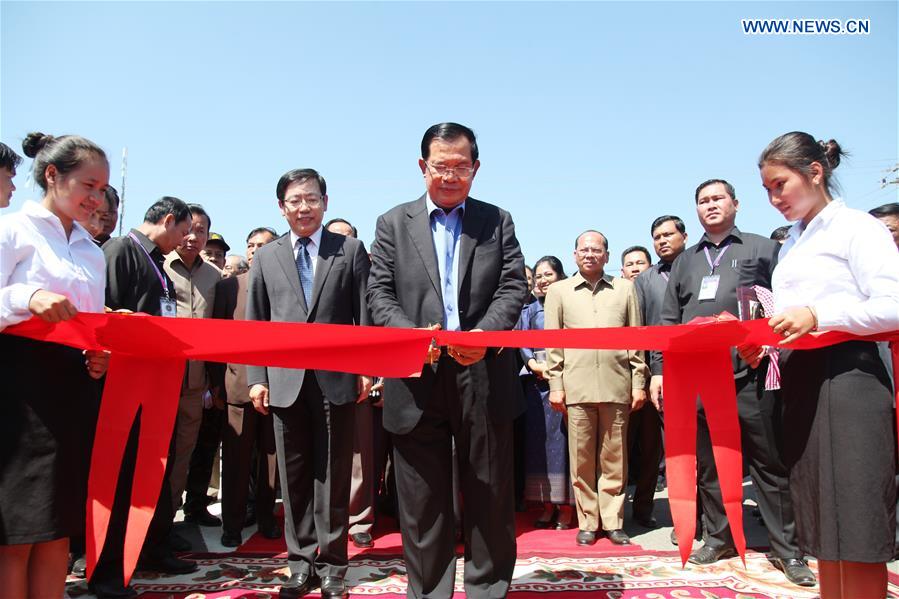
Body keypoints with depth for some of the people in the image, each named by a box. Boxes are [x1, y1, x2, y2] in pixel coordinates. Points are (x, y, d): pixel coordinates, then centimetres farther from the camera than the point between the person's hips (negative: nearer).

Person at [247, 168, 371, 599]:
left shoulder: (351, 250, 7)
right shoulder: (265, 257, 12)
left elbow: (364, 315, 3)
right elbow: (254, 323, 10)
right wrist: (256, 377, 2)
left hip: (336, 379, -2)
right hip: (285, 381, 2)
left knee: (333, 476, 5)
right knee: (294, 478, 9)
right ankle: (302, 563, 21)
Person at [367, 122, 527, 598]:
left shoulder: (498, 221, 12)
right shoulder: (393, 224, 11)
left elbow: (514, 287, 2)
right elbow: (379, 293, 3)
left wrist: (486, 334, -17)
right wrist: (410, 334, -16)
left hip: (483, 376, 1)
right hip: (417, 380, 0)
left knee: (490, 495, 10)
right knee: (422, 501, 9)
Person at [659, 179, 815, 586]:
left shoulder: (763, 249, 8)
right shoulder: (685, 261, 17)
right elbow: (669, 319, 14)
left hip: (750, 375, -3)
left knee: (769, 461, 3)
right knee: (709, 462, 10)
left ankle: (786, 547, 14)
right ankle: (719, 537, 23)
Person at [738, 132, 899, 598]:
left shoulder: (855, 227, -3)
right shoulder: (790, 245, 18)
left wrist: (817, 316, -21)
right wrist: (763, 345, 1)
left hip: (846, 376, -7)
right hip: (800, 381, 7)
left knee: (855, 524, -2)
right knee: (822, 524, 13)